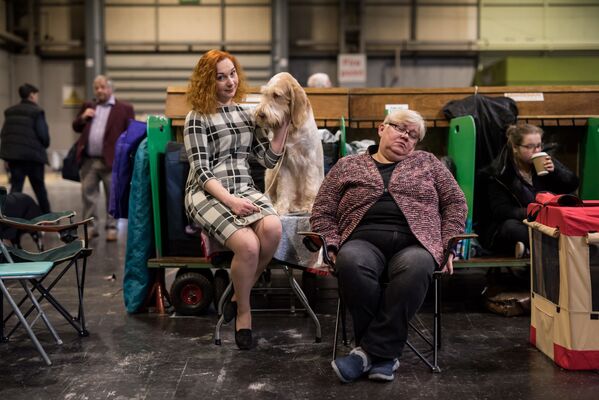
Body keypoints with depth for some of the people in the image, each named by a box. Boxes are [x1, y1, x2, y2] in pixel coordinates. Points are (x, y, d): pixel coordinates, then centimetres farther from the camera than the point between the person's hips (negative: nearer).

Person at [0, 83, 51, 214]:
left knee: (15, 187, 6)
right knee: (39, 188, 8)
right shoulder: (36, 111, -8)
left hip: (13, 154, 5)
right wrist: (45, 145, 8)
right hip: (33, 155, -5)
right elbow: (43, 134, -12)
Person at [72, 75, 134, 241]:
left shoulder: (124, 108, 0)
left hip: (111, 160, -4)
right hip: (88, 160, 4)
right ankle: (90, 227, 17)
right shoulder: (87, 106, 16)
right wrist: (82, 118, -3)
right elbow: (76, 127, 18)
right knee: (88, 194, 8)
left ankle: (111, 228, 11)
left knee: (112, 196, 2)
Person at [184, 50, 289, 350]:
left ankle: (240, 294, -7)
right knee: (248, 244, -31)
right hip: (207, 194, -5)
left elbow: (268, 159, 13)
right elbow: (202, 172, -8)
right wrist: (230, 200, -21)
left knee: (272, 228, -30)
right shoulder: (198, 118, -1)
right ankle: (243, 310, -5)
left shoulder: (246, 114, 16)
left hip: (244, 188, 5)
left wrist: (283, 125, 3)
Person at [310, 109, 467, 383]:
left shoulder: (427, 163, 22)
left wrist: (447, 245, 4)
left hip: (414, 244, 0)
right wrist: (332, 247, -2)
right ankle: (384, 354, -24)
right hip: (364, 241, 0)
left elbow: (455, 202, 18)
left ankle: (370, 351, -27)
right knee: (350, 262, -37)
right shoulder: (347, 166, 19)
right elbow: (323, 212, 15)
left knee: (417, 266, -38)